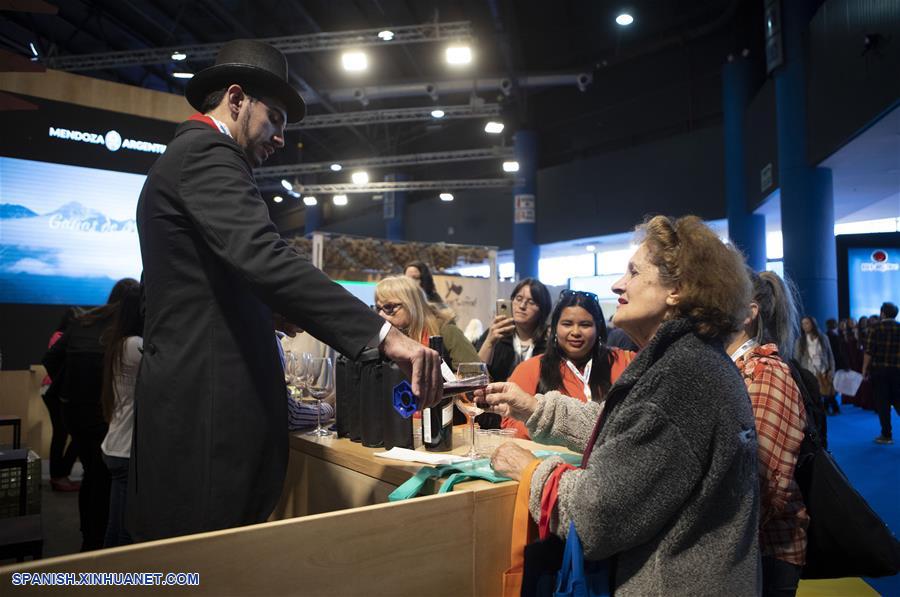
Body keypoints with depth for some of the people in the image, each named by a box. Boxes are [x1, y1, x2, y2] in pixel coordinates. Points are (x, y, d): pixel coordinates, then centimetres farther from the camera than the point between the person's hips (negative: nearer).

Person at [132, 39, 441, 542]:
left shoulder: (182, 156, 23)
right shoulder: (207, 152, -9)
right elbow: (264, 258, -26)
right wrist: (383, 333, -31)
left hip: (190, 400, 11)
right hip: (211, 406, -11)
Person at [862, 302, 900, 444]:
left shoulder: (875, 327, -6)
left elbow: (868, 351, -9)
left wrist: (865, 369, -1)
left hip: (879, 370, -3)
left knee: (882, 402, 4)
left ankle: (887, 435, 7)